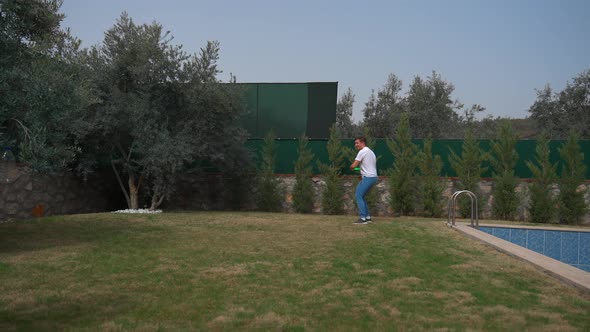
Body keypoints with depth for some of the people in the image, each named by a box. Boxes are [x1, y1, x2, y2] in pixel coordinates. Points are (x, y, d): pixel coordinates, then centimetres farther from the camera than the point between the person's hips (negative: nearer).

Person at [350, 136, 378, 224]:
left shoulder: (362, 152, -11)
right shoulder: (371, 151, 20)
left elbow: (353, 165, -15)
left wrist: (351, 167, 8)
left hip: (368, 177, -10)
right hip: (373, 177, 10)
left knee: (359, 196, -7)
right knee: (361, 196, 16)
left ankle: (363, 218, -11)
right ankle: (367, 217, 16)